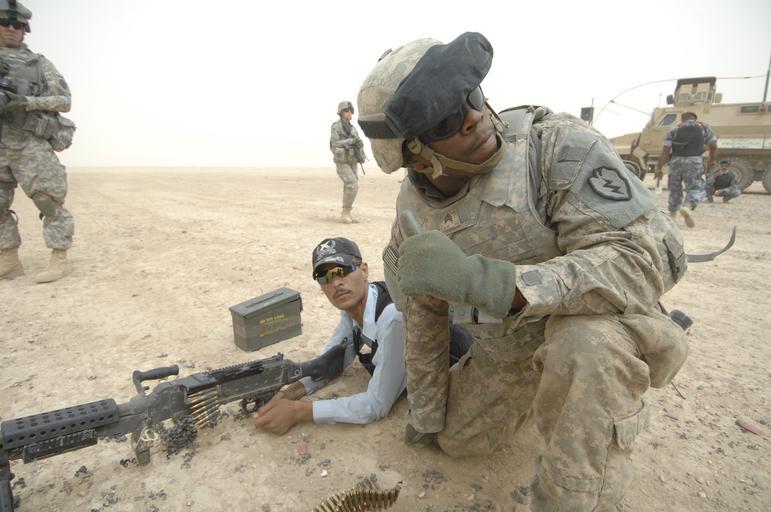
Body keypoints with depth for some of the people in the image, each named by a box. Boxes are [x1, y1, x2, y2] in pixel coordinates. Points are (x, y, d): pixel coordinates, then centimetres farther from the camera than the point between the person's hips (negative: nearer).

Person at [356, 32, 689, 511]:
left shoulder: (558, 143, -27)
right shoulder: (413, 217, -10)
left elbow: (650, 256, -36)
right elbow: (422, 322, 1)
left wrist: (482, 280, -49)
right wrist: (426, 415, 11)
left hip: (599, 341, -4)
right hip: (503, 350, 5)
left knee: (583, 344, -39)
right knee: (457, 439, 15)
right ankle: (538, 395, 39)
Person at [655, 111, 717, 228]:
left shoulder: (674, 129, 12)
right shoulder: (704, 126, 14)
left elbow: (666, 151, 1)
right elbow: (713, 146, 17)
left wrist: (659, 167, 4)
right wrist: (712, 160, 33)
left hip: (676, 161, 2)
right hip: (694, 161, -1)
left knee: (675, 189, 16)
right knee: (696, 188, 0)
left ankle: (672, 215, 23)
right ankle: (687, 208, -30)